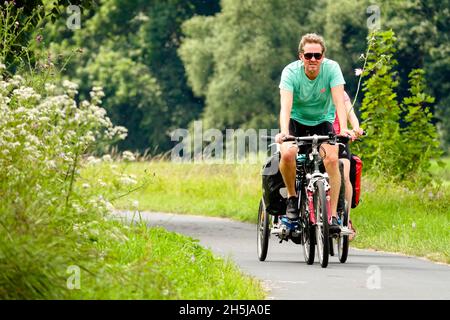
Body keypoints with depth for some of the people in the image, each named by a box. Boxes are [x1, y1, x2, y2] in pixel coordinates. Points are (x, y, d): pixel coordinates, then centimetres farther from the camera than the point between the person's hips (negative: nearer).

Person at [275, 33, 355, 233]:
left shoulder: (331, 68, -19)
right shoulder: (291, 72, -21)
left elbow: (339, 100, -28)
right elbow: (285, 105, -32)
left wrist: (344, 128, -45)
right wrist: (284, 132, -50)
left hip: (323, 122, 1)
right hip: (296, 121, -1)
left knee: (332, 158, -26)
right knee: (287, 153, -31)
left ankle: (333, 215, -20)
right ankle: (292, 197, -6)